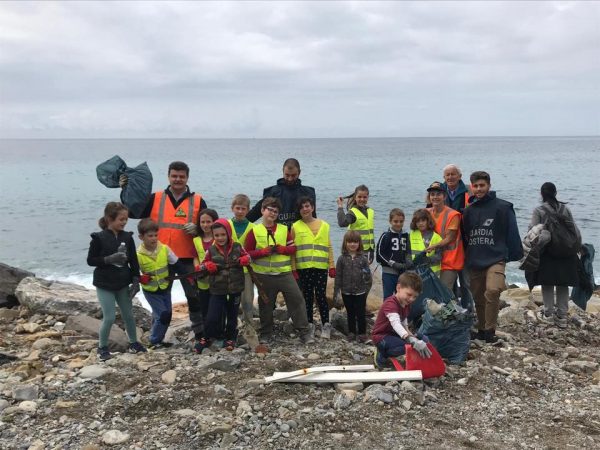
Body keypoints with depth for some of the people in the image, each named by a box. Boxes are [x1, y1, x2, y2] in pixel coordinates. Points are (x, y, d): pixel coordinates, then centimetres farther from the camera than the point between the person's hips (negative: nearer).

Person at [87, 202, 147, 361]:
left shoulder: (127, 237, -2)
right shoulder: (99, 237, -12)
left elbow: (134, 261, 3)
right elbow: (90, 260, -9)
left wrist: (136, 281, -2)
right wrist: (109, 259, -23)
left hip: (122, 284, 4)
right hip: (104, 284, -4)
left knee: (128, 315, 12)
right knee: (109, 317, -4)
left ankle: (133, 342, 29)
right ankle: (102, 347, 16)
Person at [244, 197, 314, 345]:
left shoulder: (284, 229, 7)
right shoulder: (254, 231, 0)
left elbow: (292, 248, 6)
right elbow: (248, 253, -2)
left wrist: (280, 249, -13)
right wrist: (264, 251, -16)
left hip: (284, 273, 2)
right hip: (263, 276, -1)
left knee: (297, 299, -3)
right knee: (266, 304, 10)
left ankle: (305, 332, 4)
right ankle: (266, 334, 25)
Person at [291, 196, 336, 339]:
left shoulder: (324, 225, 7)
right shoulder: (295, 227, 4)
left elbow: (329, 247, 8)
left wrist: (332, 266, 4)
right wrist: (293, 269, -2)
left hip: (321, 267, 0)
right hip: (303, 268, 0)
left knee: (321, 296, -1)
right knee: (307, 296, 8)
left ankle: (325, 325, 11)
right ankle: (310, 325, 20)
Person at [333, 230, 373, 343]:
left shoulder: (363, 258, -2)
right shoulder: (342, 258, -2)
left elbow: (368, 274, 1)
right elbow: (338, 276, 0)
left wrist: (367, 286, -11)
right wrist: (336, 291, -1)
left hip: (360, 292, -1)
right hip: (346, 292, 1)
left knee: (361, 313, 5)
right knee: (350, 313, 13)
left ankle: (362, 333, 16)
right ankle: (351, 333, 24)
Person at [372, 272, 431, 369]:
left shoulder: (406, 303, 1)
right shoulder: (390, 304, -28)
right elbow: (396, 323, -45)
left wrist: (408, 331, -5)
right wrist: (412, 340, -59)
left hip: (395, 334, 10)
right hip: (382, 336, -10)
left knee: (424, 340, 0)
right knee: (409, 345, -32)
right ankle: (382, 355, -9)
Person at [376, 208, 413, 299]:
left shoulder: (405, 236, 8)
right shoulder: (385, 236, -7)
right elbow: (379, 255, -9)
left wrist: (409, 262, -4)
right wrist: (394, 264, -16)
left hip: (402, 273, 5)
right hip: (389, 272, -5)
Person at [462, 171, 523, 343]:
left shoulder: (502, 207, -3)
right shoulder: (468, 210, 11)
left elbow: (512, 232, -3)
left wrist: (516, 255, -5)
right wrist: (465, 258, 14)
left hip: (495, 259, -5)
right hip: (474, 262, 5)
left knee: (492, 290, -26)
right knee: (478, 298, 13)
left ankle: (490, 330, -16)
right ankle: (481, 330, 29)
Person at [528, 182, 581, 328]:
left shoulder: (538, 211, -5)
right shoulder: (565, 209, 5)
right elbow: (575, 230, 6)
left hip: (547, 253, -3)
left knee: (547, 285, 8)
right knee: (563, 285, 9)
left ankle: (548, 314, 14)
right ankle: (562, 317, 13)